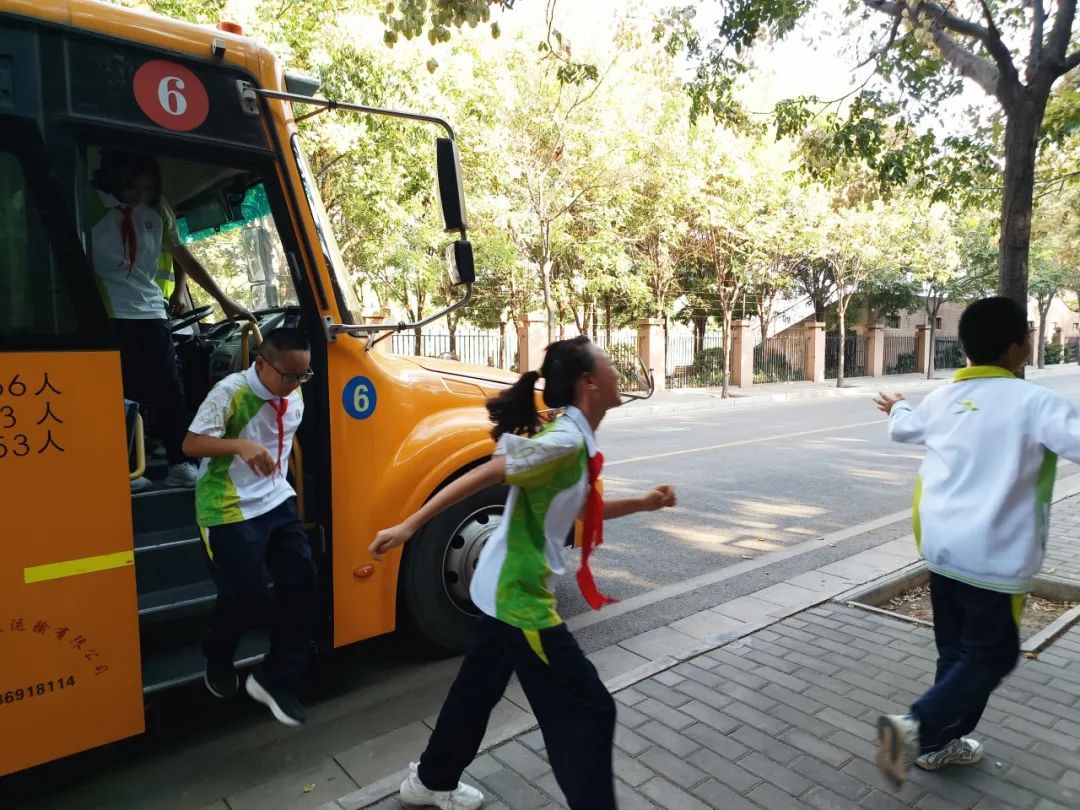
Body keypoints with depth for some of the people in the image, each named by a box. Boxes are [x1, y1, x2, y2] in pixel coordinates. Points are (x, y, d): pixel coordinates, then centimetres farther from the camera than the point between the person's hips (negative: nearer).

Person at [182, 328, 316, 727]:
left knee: (301, 584, -1)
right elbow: (191, 444, -22)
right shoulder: (230, 392, -18)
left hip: (277, 502, 7)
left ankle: (276, 679, 14)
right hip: (230, 511, -6)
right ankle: (217, 658, 32)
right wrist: (240, 444, -39)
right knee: (247, 595, -4)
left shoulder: (294, 397, 3)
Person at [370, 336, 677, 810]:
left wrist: (641, 504, 9)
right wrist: (408, 527, -22)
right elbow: (479, 477, -24)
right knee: (588, 710, 2)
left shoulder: (575, 440, 6)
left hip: (504, 589, 10)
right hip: (520, 596, -10)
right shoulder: (565, 441, -24)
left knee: (479, 687, 26)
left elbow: (577, 513, 17)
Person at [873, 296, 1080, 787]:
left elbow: (903, 428, 27)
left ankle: (941, 741, 31)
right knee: (991, 656, 9)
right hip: (994, 556, -7)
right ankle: (916, 728, -1)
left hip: (940, 547, 7)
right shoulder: (1032, 402, -14)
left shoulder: (940, 399, 6)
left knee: (956, 649, 20)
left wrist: (896, 407, 51)